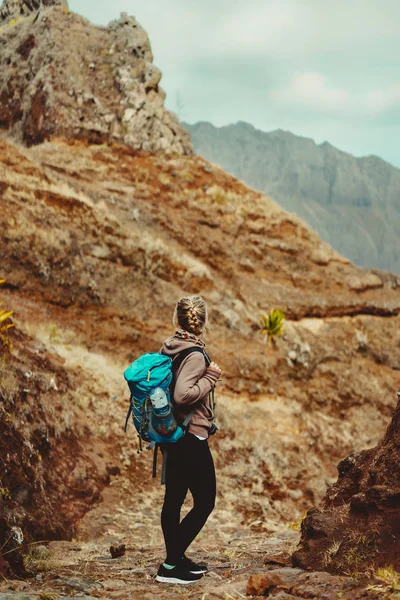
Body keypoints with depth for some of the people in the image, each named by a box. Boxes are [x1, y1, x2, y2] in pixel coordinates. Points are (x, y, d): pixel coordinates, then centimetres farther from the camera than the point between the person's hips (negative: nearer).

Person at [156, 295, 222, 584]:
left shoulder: (168, 348, 6)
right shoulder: (195, 355, -19)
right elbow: (183, 395, -29)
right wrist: (210, 378, -18)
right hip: (191, 438, -9)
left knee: (174, 499, 14)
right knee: (204, 502, 0)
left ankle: (177, 558, 26)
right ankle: (171, 564, -1)